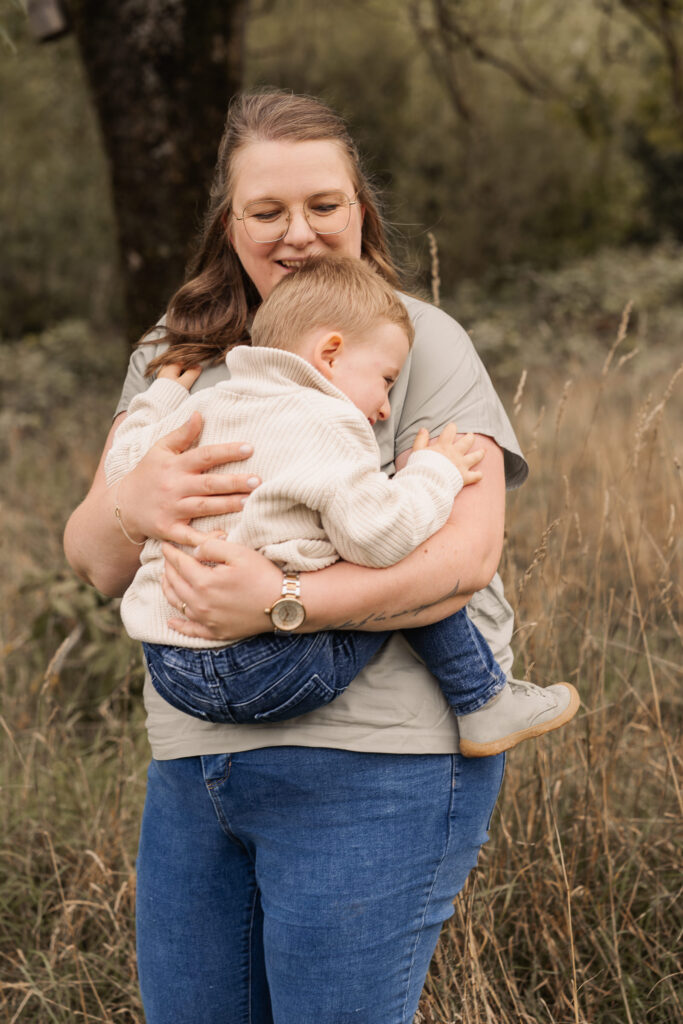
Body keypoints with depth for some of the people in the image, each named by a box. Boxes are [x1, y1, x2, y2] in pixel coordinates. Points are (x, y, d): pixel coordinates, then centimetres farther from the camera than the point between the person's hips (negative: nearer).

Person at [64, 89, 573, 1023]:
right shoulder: (173, 358, 13)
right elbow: (92, 561, 7)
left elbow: (467, 551, -15)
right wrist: (132, 507, -18)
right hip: (192, 762, 6)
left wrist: (282, 603, -27)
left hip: (375, 764, -5)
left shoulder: (418, 341, -3)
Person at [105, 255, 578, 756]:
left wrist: (162, 396, 41)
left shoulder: (197, 409, 13)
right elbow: (381, 536, -18)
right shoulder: (324, 424, -11)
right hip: (271, 676, -8)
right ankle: (485, 705, 13)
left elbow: (126, 471, 26)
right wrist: (434, 473, -1)